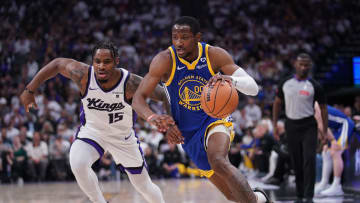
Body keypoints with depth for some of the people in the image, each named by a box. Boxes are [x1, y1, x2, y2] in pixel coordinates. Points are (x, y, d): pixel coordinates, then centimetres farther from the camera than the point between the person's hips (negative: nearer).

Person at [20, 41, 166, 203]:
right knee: (77, 164, -31)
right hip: (92, 131, 0)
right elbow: (57, 63, -10)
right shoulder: (83, 75, -27)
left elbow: (163, 96, -21)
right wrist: (30, 90, -6)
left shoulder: (131, 83, -31)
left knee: (144, 186, 11)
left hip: (123, 137, 0)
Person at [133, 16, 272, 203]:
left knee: (218, 161, -37)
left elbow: (253, 88, -17)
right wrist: (152, 117, -39)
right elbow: (138, 99, -17)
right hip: (187, 133, 2)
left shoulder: (214, 55, -15)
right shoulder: (165, 60, -16)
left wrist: (231, 79, -40)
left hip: (213, 120, -2)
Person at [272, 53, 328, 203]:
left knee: (309, 160, -14)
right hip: (291, 126, 3)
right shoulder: (285, 84, 3)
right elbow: (277, 103, 13)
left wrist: (324, 131, -1)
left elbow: (323, 108, 2)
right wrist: (274, 125, 7)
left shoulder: (314, 86, -4)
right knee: (296, 163, 8)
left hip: (308, 127, -3)